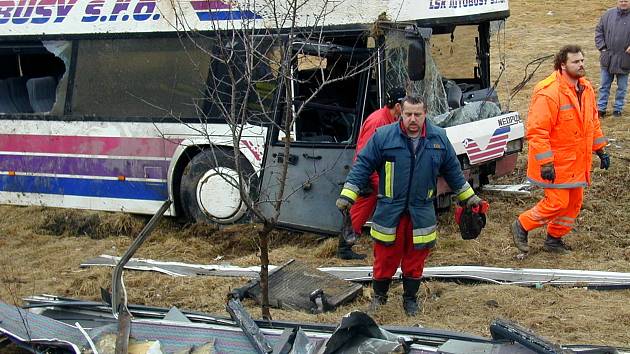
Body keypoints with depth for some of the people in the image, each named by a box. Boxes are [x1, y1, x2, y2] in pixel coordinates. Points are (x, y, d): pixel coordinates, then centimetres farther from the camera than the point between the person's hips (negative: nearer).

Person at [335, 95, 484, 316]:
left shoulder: (439, 139, 2)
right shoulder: (383, 136, -8)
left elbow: (452, 170, 16)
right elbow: (363, 165, -4)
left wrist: (469, 196, 21)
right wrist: (347, 195, -10)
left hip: (421, 212, 2)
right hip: (389, 212, -2)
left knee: (415, 258, 12)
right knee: (386, 256, 7)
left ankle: (410, 298, 31)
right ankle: (379, 296, 30)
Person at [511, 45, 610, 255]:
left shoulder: (586, 89, 6)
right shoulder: (548, 93, -22)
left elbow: (593, 122, 19)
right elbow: (536, 131, -23)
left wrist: (600, 150, 18)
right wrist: (546, 163, -25)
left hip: (577, 162, 8)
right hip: (557, 164, -8)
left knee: (574, 203, 13)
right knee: (557, 203, -7)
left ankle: (554, 239, 30)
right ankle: (522, 226, 14)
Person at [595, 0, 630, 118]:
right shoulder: (608, 14, 1)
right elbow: (599, 31, 8)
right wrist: (602, 47, -1)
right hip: (607, 58, 2)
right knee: (604, 86, 10)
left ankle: (618, 109, 23)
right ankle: (601, 108, 18)